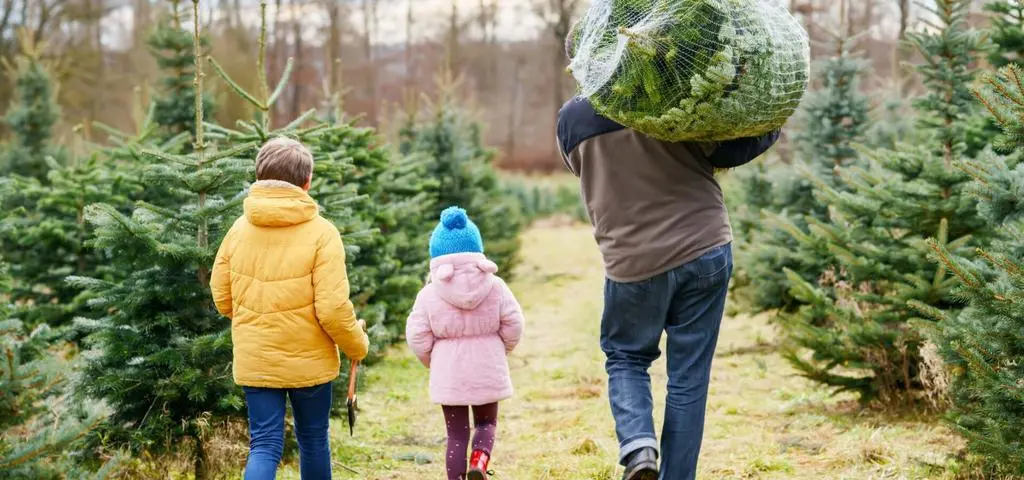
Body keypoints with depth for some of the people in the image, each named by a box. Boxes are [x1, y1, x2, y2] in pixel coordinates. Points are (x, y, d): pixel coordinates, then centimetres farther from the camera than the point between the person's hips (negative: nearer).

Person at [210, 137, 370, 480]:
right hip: (308, 361, -2)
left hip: (255, 362, 3)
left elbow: (222, 298, 5)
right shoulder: (321, 233, -14)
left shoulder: (240, 229, -2)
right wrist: (358, 345, 0)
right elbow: (333, 309, -18)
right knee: (313, 441, 16)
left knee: (264, 446, 4)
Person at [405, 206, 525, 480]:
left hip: (448, 374, -1)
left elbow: (417, 336, -6)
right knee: (486, 423, 19)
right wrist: (501, 352, 16)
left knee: (456, 434, 9)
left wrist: (431, 362, 13)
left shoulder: (429, 294, -8)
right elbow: (512, 325, -3)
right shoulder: (495, 287, -5)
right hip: (488, 372, 1)